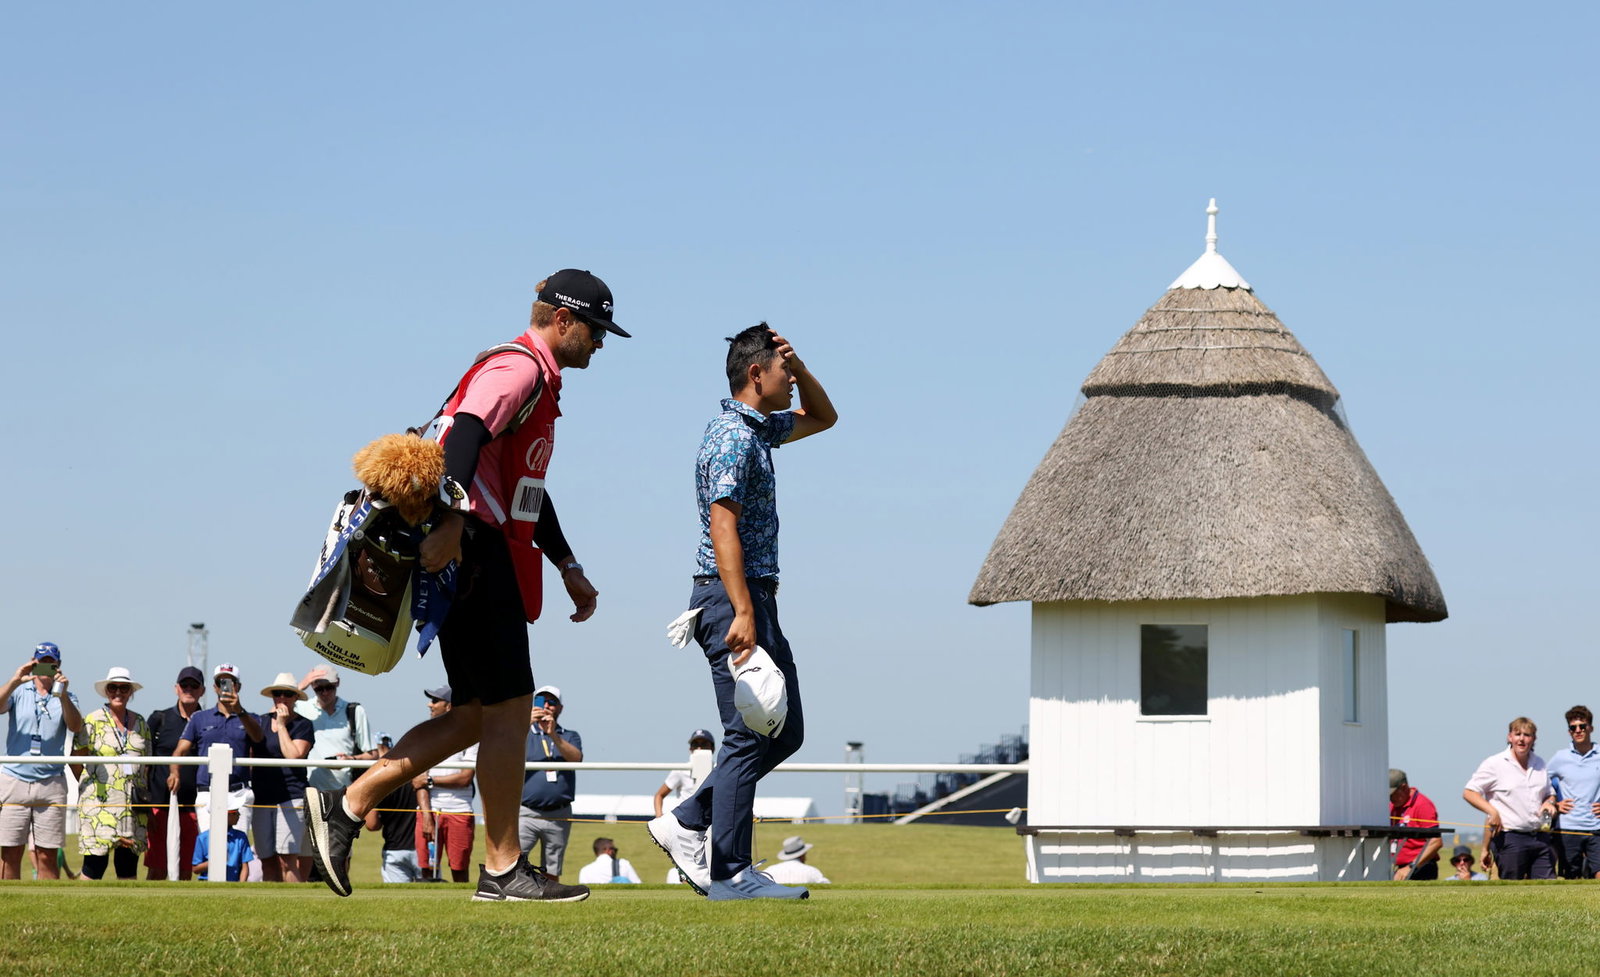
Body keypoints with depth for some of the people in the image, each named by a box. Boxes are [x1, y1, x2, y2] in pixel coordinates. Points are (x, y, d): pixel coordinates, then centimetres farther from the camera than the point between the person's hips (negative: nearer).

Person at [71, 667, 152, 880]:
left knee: (128, 864, 3)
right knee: (95, 865, -9)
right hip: (99, 804, -4)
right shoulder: (92, 722, 0)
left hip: (132, 806, 4)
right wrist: (91, 786, 2)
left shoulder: (141, 724, 13)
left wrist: (143, 793, 7)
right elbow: (75, 762, 1)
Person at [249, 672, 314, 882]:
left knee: (287, 859, -15)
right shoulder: (259, 722, 17)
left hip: (290, 797, -5)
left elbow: (294, 755, -12)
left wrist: (281, 725, -6)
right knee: (267, 861, 2)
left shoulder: (302, 725, 3)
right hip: (261, 798, 5)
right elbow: (249, 756, 20)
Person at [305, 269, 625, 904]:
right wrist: (452, 521, -40)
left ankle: (347, 805, 8)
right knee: (508, 708, -7)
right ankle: (503, 869, -3)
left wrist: (568, 568, 30)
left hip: (486, 561, 10)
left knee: (477, 715, 9)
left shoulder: (538, 382, 24)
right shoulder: (517, 369, -9)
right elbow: (467, 432, -27)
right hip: (475, 557, -10)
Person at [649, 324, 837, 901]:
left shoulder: (759, 430, 17)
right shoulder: (734, 439, -13)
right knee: (750, 735, -10)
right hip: (733, 597, -10)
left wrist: (798, 364, 13)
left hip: (755, 599, 10)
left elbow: (822, 418, 33)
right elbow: (723, 525, -22)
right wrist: (743, 613, -28)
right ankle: (730, 874, -7)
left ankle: (686, 824, 16)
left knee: (785, 731, 13)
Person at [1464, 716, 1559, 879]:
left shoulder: (1539, 764, 17)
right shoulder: (1495, 764, 0)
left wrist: (1549, 802, 4)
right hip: (1509, 838, -5)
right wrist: (1492, 811, -16)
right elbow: (1468, 793, -2)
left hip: (1540, 837, 5)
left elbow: (1548, 793, 29)